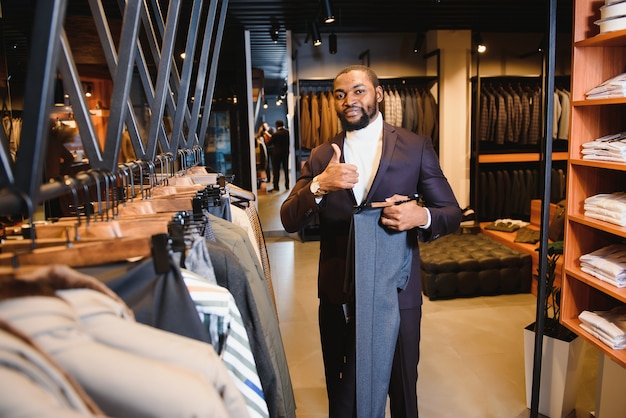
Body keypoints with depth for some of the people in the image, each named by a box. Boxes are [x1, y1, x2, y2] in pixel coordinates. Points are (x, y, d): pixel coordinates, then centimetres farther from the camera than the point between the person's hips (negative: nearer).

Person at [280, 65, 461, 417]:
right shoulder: (321, 157, 3)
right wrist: (318, 186, -22)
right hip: (339, 295, 2)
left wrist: (422, 216, -24)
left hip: (397, 294, -2)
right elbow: (289, 221, -2)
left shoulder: (416, 147, -3)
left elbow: (452, 214, -1)